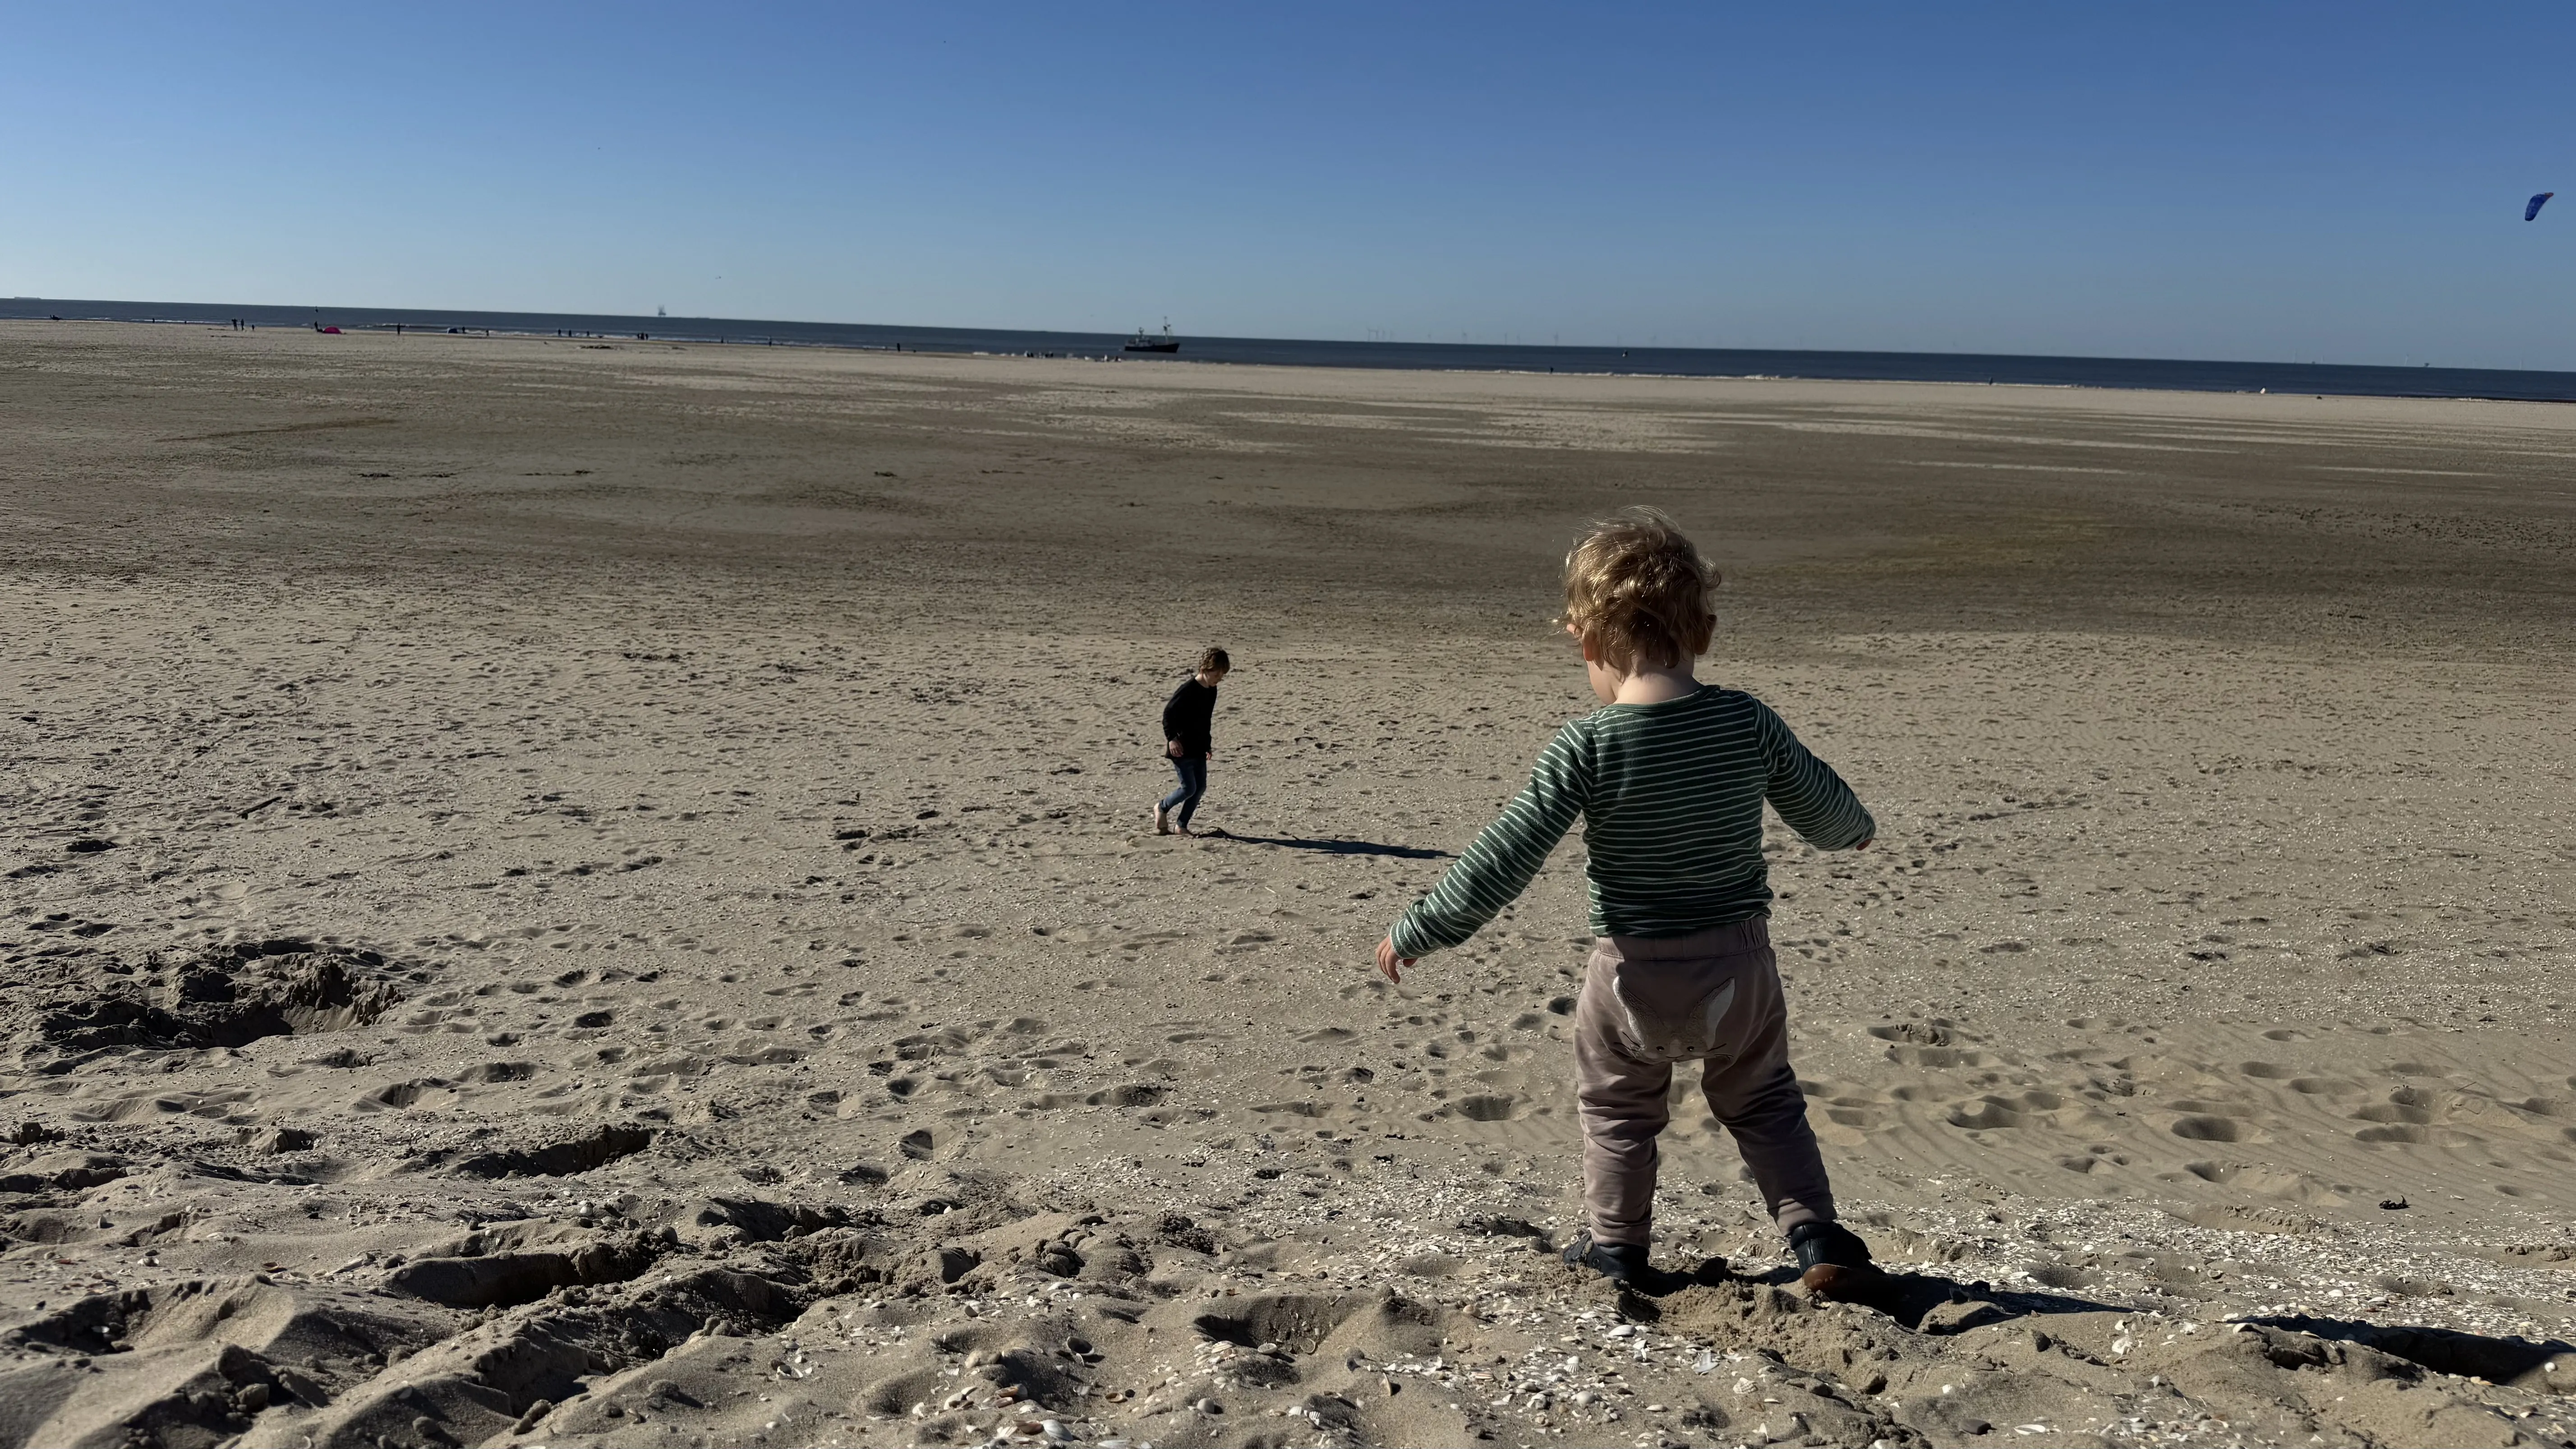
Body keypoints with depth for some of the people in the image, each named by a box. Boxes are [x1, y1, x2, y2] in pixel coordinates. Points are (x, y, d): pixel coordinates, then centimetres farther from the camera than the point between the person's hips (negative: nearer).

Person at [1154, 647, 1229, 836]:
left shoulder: (1211, 691, 7)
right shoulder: (1188, 689, -19)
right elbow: (1168, 713, -16)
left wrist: (1208, 744, 18)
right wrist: (1172, 739, -20)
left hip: (1198, 749, 8)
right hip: (1181, 749, -8)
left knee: (1200, 787, 5)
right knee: (1189, 789, -7)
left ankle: (1181, 825, 16)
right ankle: (1162, 808, 20)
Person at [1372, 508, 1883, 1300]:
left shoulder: (1585, 748, -20)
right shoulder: (1749, 722, -10)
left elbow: (1499, 863, -19)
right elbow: (1826, 814, 6)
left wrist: (1413, 933, -8)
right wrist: (1857, 827, 31)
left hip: (1634, 975, -2)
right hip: (1738, 966, 3)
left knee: (1617, 1109, 23)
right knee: (1764, 1104, 24)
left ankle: (1616, 1245, 32)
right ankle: (1819, 1240, 17)